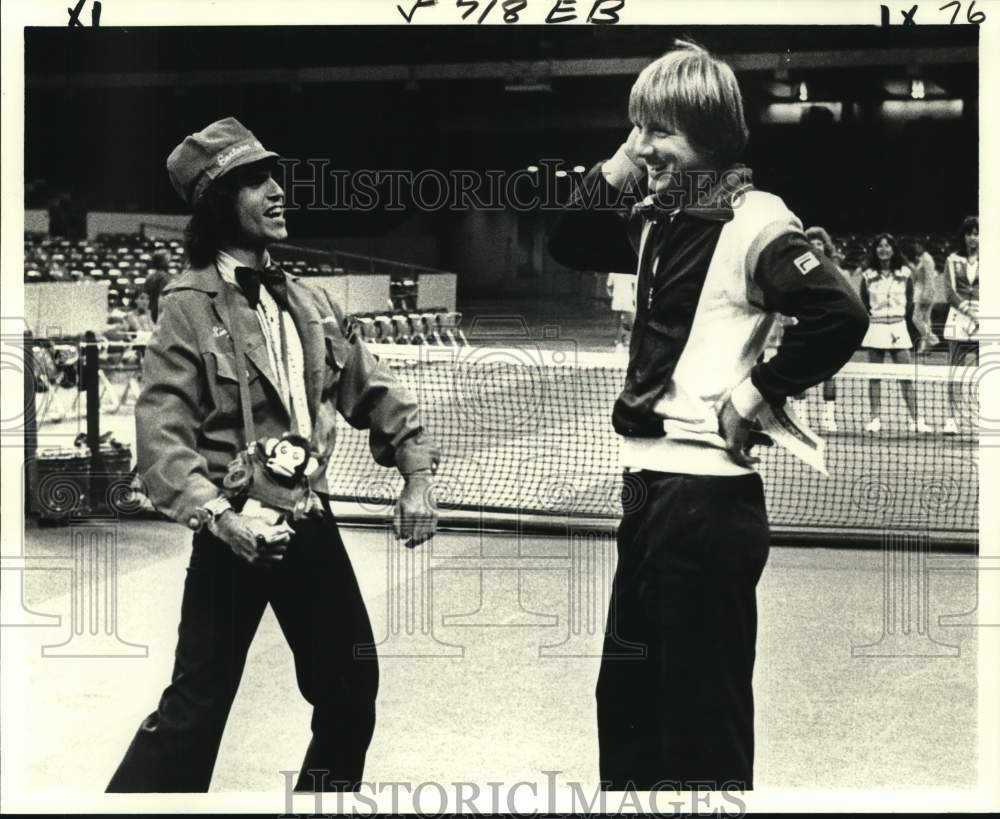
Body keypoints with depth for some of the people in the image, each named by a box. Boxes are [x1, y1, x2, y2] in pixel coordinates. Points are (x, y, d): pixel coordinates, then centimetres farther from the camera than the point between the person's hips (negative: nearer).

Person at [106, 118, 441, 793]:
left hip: (311, 524, 6)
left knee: (352, 691, 13)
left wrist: (417, 472, 1)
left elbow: (373, 389, 14)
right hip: (237, 531, -6)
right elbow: (161, 434, -18)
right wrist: (222, 518, -30)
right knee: (195, 710, -4)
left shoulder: (308, 302, 8)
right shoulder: (191, 306, -11)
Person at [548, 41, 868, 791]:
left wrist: (758, 392, -17)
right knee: (626, 693, 20)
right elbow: (569, 246, 21)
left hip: (708, 496, -9)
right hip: (649, 484, 9)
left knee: (701, 709, 2)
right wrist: (612, 175, 5)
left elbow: (840, 315, -26)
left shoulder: (753, 223, -15)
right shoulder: (659, 219, 10)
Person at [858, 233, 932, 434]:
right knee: (874, 376, 1)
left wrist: (901, 317, 4)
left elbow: (910, 303, 9)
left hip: (898, 328, 0)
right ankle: (876, 419, 5)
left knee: (907, 377, -4)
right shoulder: (868, 276, 4)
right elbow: (863, 304, 9)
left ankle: (916, 420, -3)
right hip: (875, 327, 0)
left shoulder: (904, 274, 5)